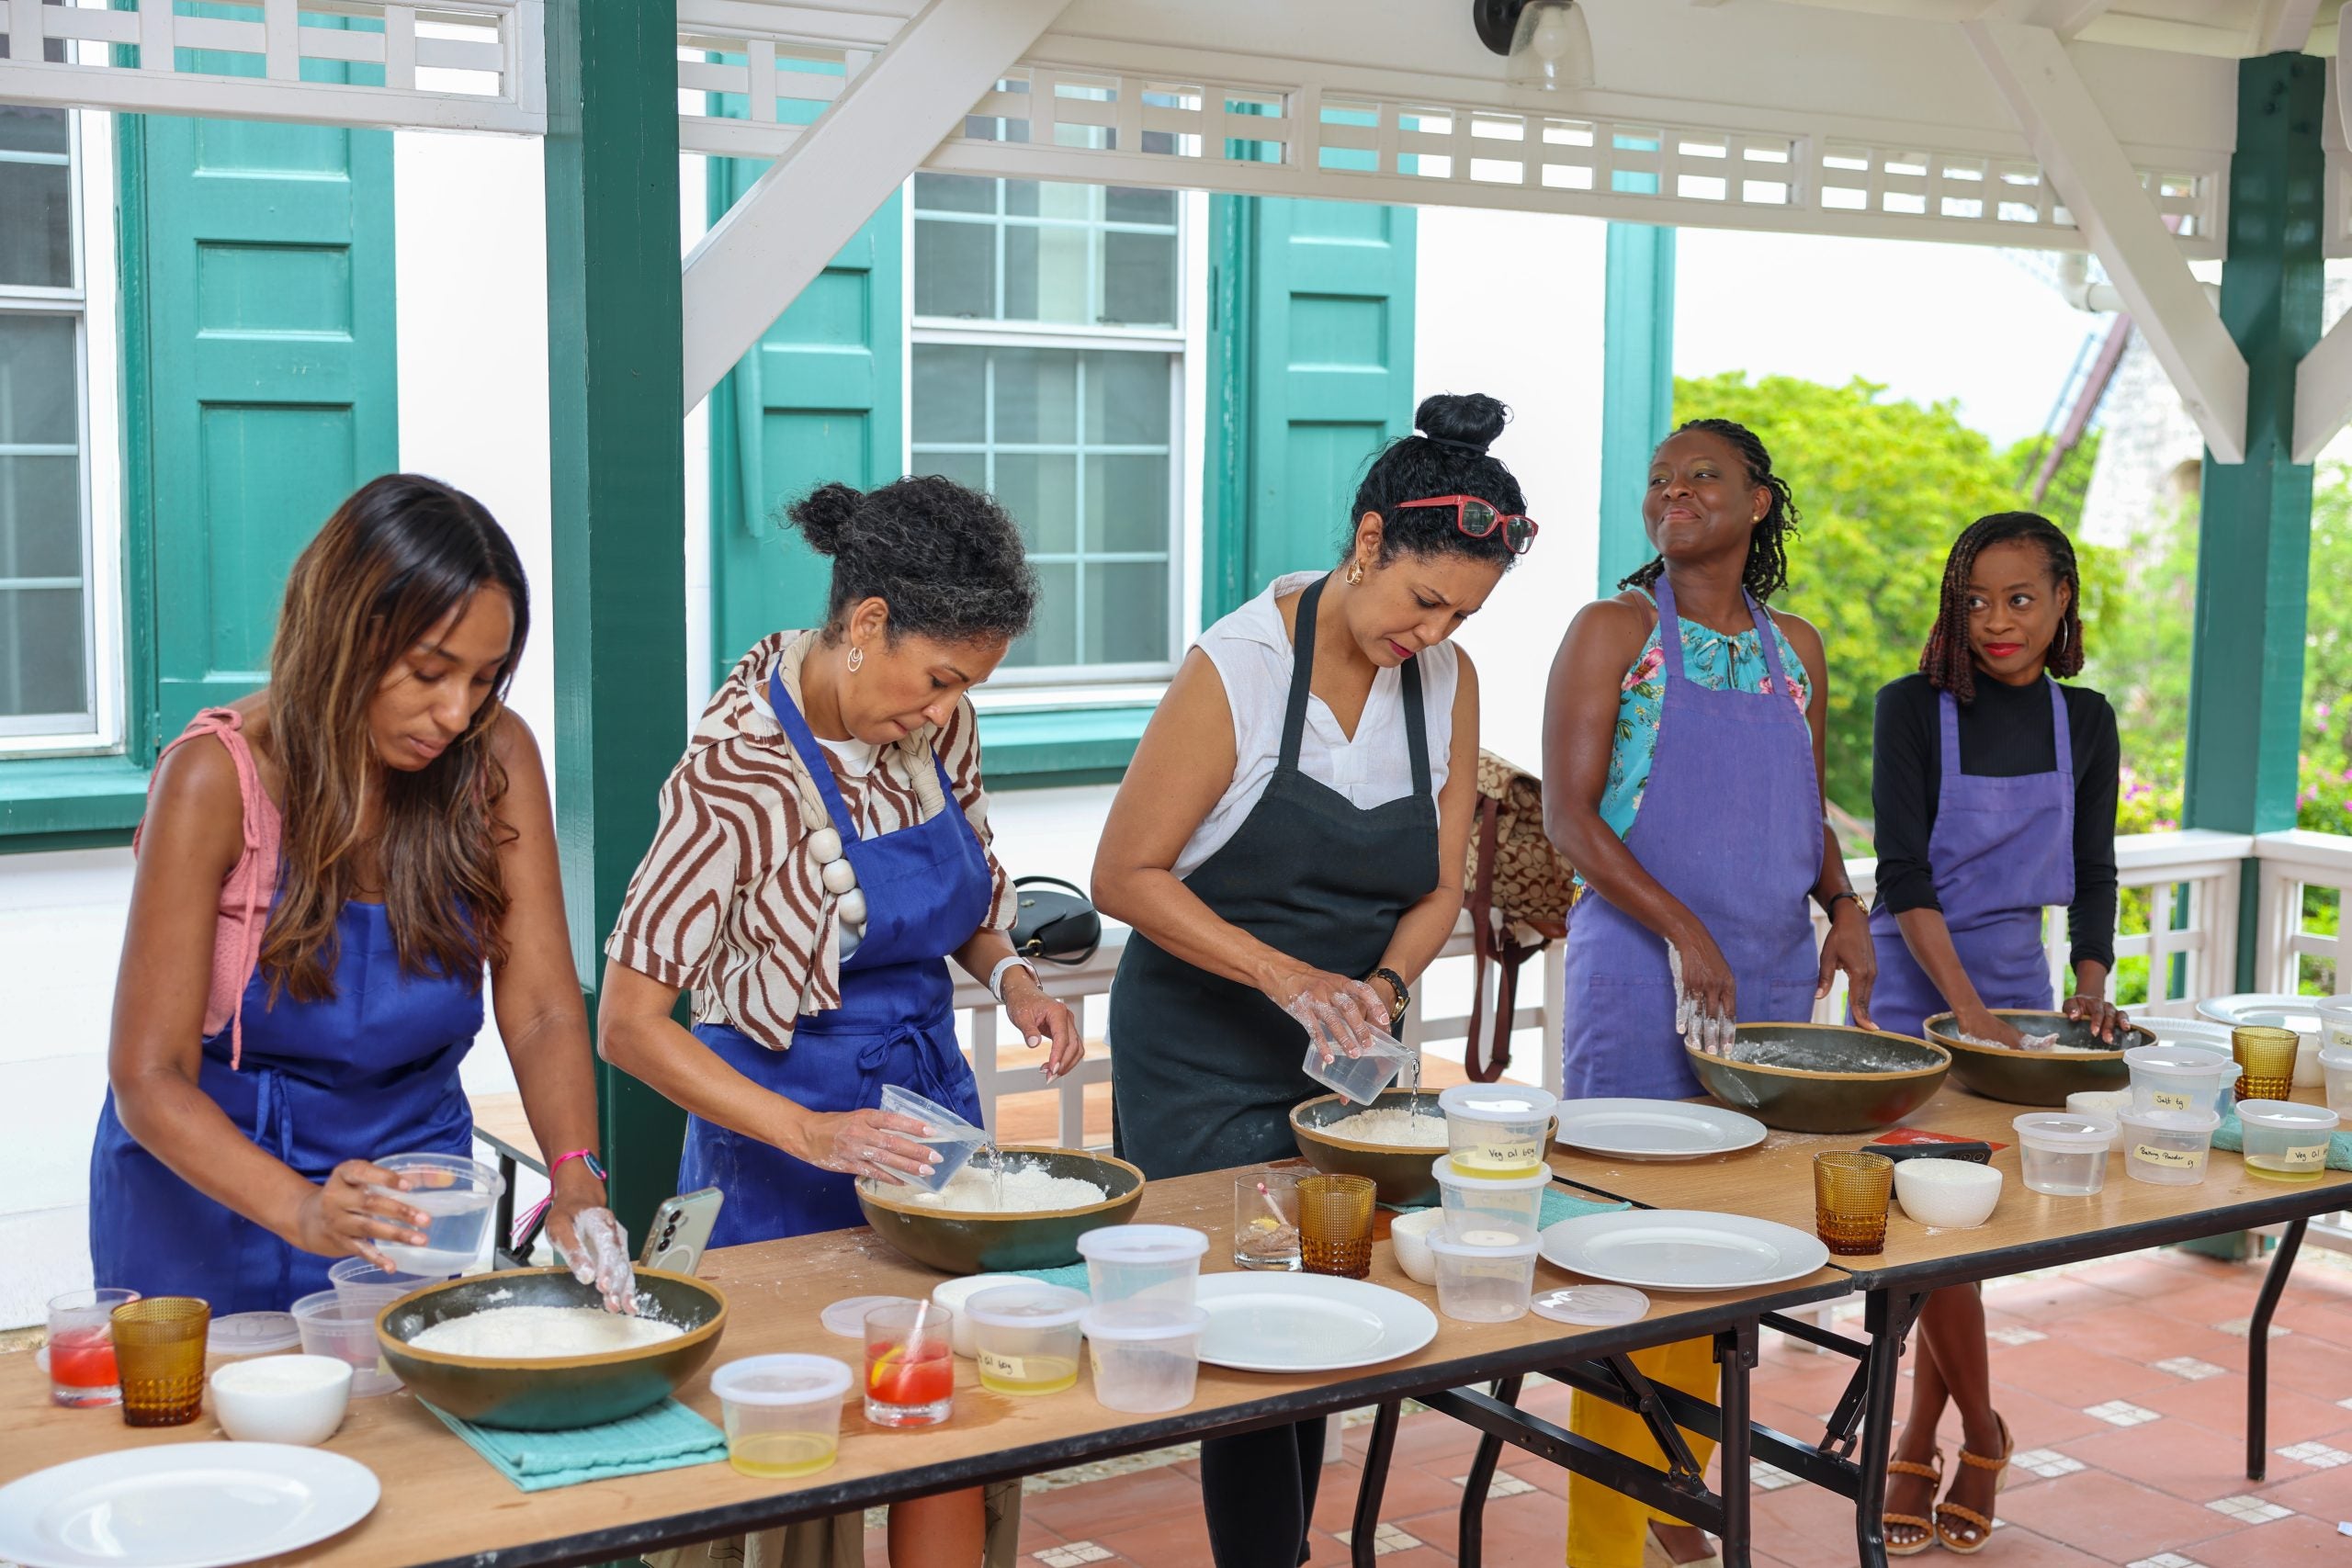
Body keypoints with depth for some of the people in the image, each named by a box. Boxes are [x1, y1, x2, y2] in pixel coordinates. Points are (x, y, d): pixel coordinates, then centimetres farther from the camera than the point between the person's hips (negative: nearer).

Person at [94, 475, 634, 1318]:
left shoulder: (495, 759, -12)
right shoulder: (218, 777, -22)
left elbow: (542, 1012, -13)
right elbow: (149, 1078, -23)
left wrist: (577, 1179, -32)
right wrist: (301, 1211, -39)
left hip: (404, 1183, 3)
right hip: (212, 1188, -3)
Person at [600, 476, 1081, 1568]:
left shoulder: (938, 726, -2)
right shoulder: (737, 770, -21)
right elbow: (628, 1027, -18)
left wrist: (1010, 977, -4)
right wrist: (805, 1133, -27)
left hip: (931, 1101, 6)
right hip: (788, 1147, -6)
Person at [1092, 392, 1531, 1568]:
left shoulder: (1447, 680, 1)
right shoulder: (1239, 665, -16)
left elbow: (1439, 888, 7)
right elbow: (1126, 874, -15)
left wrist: (1384, 986, -13)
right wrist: (1287, 977, -23)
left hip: (1340, 1060, 5)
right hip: (1205, 1060, -5)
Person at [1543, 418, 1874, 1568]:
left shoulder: (1795, 650, 14)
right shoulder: (1615, 632, -2)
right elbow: (1566, 815, -8)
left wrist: (1842, 904, 2)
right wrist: (1682, 931, -18)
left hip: (1772, 975, 5)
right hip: (1640, 972, -5)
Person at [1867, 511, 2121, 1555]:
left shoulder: (2083, 721, 5)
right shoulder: (1914, 708, -7)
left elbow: (2092, 874, 11)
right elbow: (1903, 872, -13)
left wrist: (2090, 988, -5)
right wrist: (1966, 1006, -22)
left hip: (2018, 982, 3)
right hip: (1915, 980, -3)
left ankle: (1916, 1448, 14)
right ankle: (1979, 1432, 11)